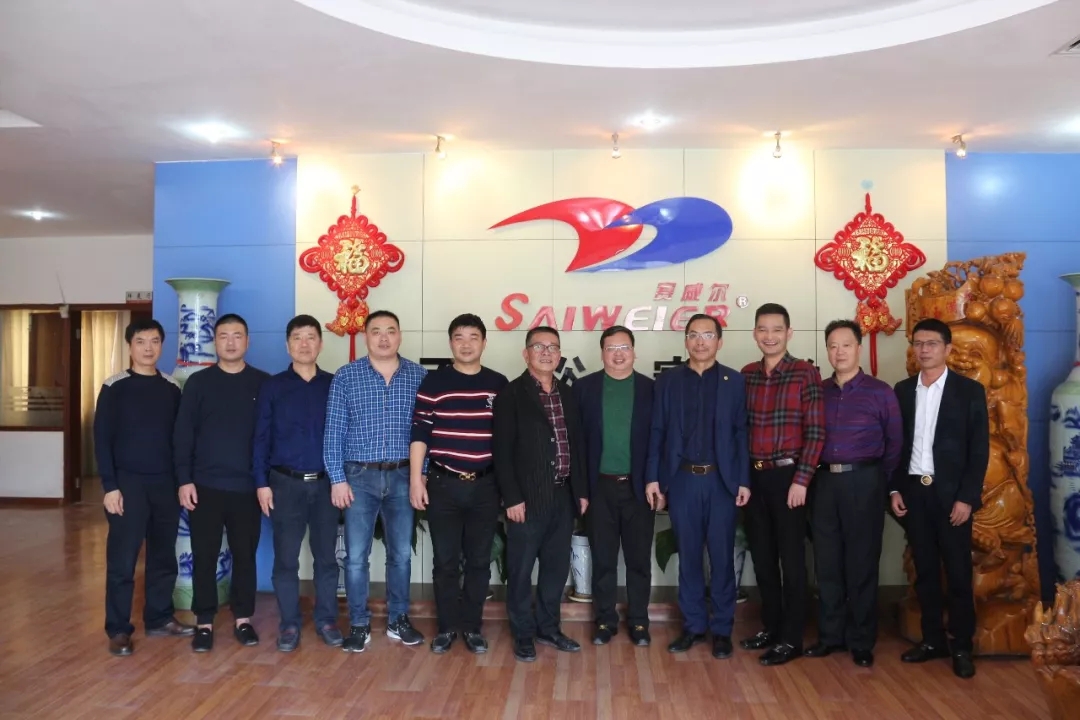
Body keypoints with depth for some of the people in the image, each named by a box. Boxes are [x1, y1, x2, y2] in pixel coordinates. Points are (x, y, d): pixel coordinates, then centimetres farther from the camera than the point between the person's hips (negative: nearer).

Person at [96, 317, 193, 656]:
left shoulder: (172, 388, 8)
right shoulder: (115, 387, -3)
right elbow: (102, 439, -5)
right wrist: (110, 486, -12)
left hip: (165, 483, 4)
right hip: (127, 482, -4)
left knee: (164, 556, 10)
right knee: (122, 559, -1)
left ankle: (159, 618, 23)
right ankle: (118, 629, 10)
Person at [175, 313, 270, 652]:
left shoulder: (263, 383, 3)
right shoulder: (198, 382, 3)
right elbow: (183, 434, 1)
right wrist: (184, 479, -6)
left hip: (247, 486, 0)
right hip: (205, 485, 0)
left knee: (245, 554, 8)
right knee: (204, 556, 6)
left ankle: (243, 620, 21)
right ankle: (204, 622, 18)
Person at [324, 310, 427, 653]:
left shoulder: (419, 376, 2)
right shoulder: (345, 376, -1)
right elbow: (334, 432, -2)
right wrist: (337, 479, -7)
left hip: (403, 476, 1)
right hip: (359, 476, -1)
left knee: (401, 553, 11)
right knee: (356, 555, 3)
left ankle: (398, 620, 26)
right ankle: (359, 625, 18)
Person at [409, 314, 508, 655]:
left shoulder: (499, 384, 4)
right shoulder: (434, 382, -2)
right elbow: (419, 433, -2)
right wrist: (416, 479, -7)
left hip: (486, 486, 2)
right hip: (443, 485, -1)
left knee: (479, 560, 10)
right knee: (445, 560, 7)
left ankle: (472, 626, 24)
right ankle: (447, 626, 22)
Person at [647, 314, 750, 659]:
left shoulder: (734, 381, 3)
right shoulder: (668, 380, 5)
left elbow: (741, 433, 0)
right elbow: (657, 431, 3)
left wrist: (744, 481, -5)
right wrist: (653, 477, -2)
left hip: (722, 480, -1)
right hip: (682, 480, 1)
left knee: (722, 556, 6)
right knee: (688, 556, 10)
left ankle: (722, 628, 19)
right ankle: (693, 625, 23)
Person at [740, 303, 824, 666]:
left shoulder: (806, 374, -7)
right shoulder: (746, 375, 7)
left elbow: (815, 432, -10)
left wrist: (801, 480, -14)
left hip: (787, 476, -5)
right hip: (753, 476, 5)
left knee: (791, 558, 4)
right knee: (762, 556, 13)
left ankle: (791, 638, 15)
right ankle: (771, 627, 28)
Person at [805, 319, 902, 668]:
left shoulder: (880, 392, -1)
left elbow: (894, 442, 2)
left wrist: (880, 481, 1)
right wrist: (815, 476, 1)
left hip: (863, 483, -3)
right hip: (824, 482, 3)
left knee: (861, 563, 5)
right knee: (827, 563, 9)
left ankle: (862, 641, 16)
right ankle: (830, 634, 21)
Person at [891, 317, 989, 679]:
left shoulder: (969, 390, -3)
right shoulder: (903, 390, 8)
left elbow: (979, 449, -6)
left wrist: (966, 497, -12)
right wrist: (895, 489, 3)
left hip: (951, 493, -3)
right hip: (914, 491, 3)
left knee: (958, 572, 3)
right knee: (925, 571, 10)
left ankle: (962, 646, 15)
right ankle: (932, 639, 21)